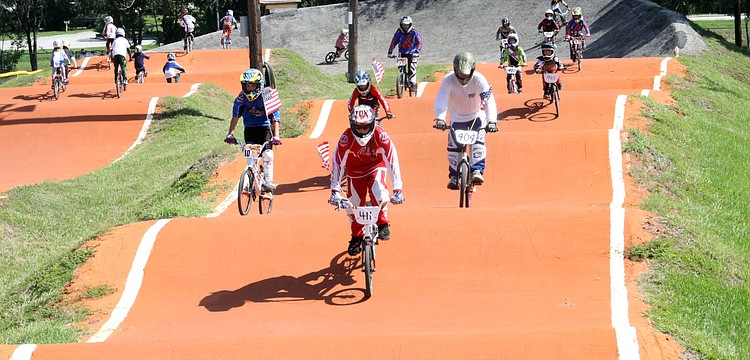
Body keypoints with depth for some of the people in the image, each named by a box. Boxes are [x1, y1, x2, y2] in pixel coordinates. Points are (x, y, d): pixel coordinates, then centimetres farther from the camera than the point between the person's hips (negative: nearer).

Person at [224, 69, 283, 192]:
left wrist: (276, 136, -31)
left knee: (267, 153, -18)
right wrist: (230, 134, -15)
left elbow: (275, 118, -20)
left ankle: (268, 181, -11)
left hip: (265, 127, -2)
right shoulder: (241, 97, -13)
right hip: (250, 127, 2)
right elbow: (235, 116, -6)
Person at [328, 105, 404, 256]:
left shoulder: (380, 135, -33)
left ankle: (383, 225, -1)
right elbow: (337, 163, -32)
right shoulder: (347, 138, -32)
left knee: (378, 192, -27)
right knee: (354, 203, -3)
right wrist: (335, 191, -39)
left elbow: (392, 160, -35)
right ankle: (356, 236, 23)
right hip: (355, 170, 1)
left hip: (376, 166, -1)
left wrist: (397, 190, -41)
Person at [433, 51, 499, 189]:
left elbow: (489, 100, -34)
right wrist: (440, 118, -53)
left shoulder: (479, 79, -26)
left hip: (477, 116, -1)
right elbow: (441, 100, -35)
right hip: (457, 118, 1)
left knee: (478, 143, -22)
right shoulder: (448, 80, -25)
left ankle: (477, 171, -19)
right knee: (453, 147, -3)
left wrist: (492, 120, -47)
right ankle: (454, 176, 14)